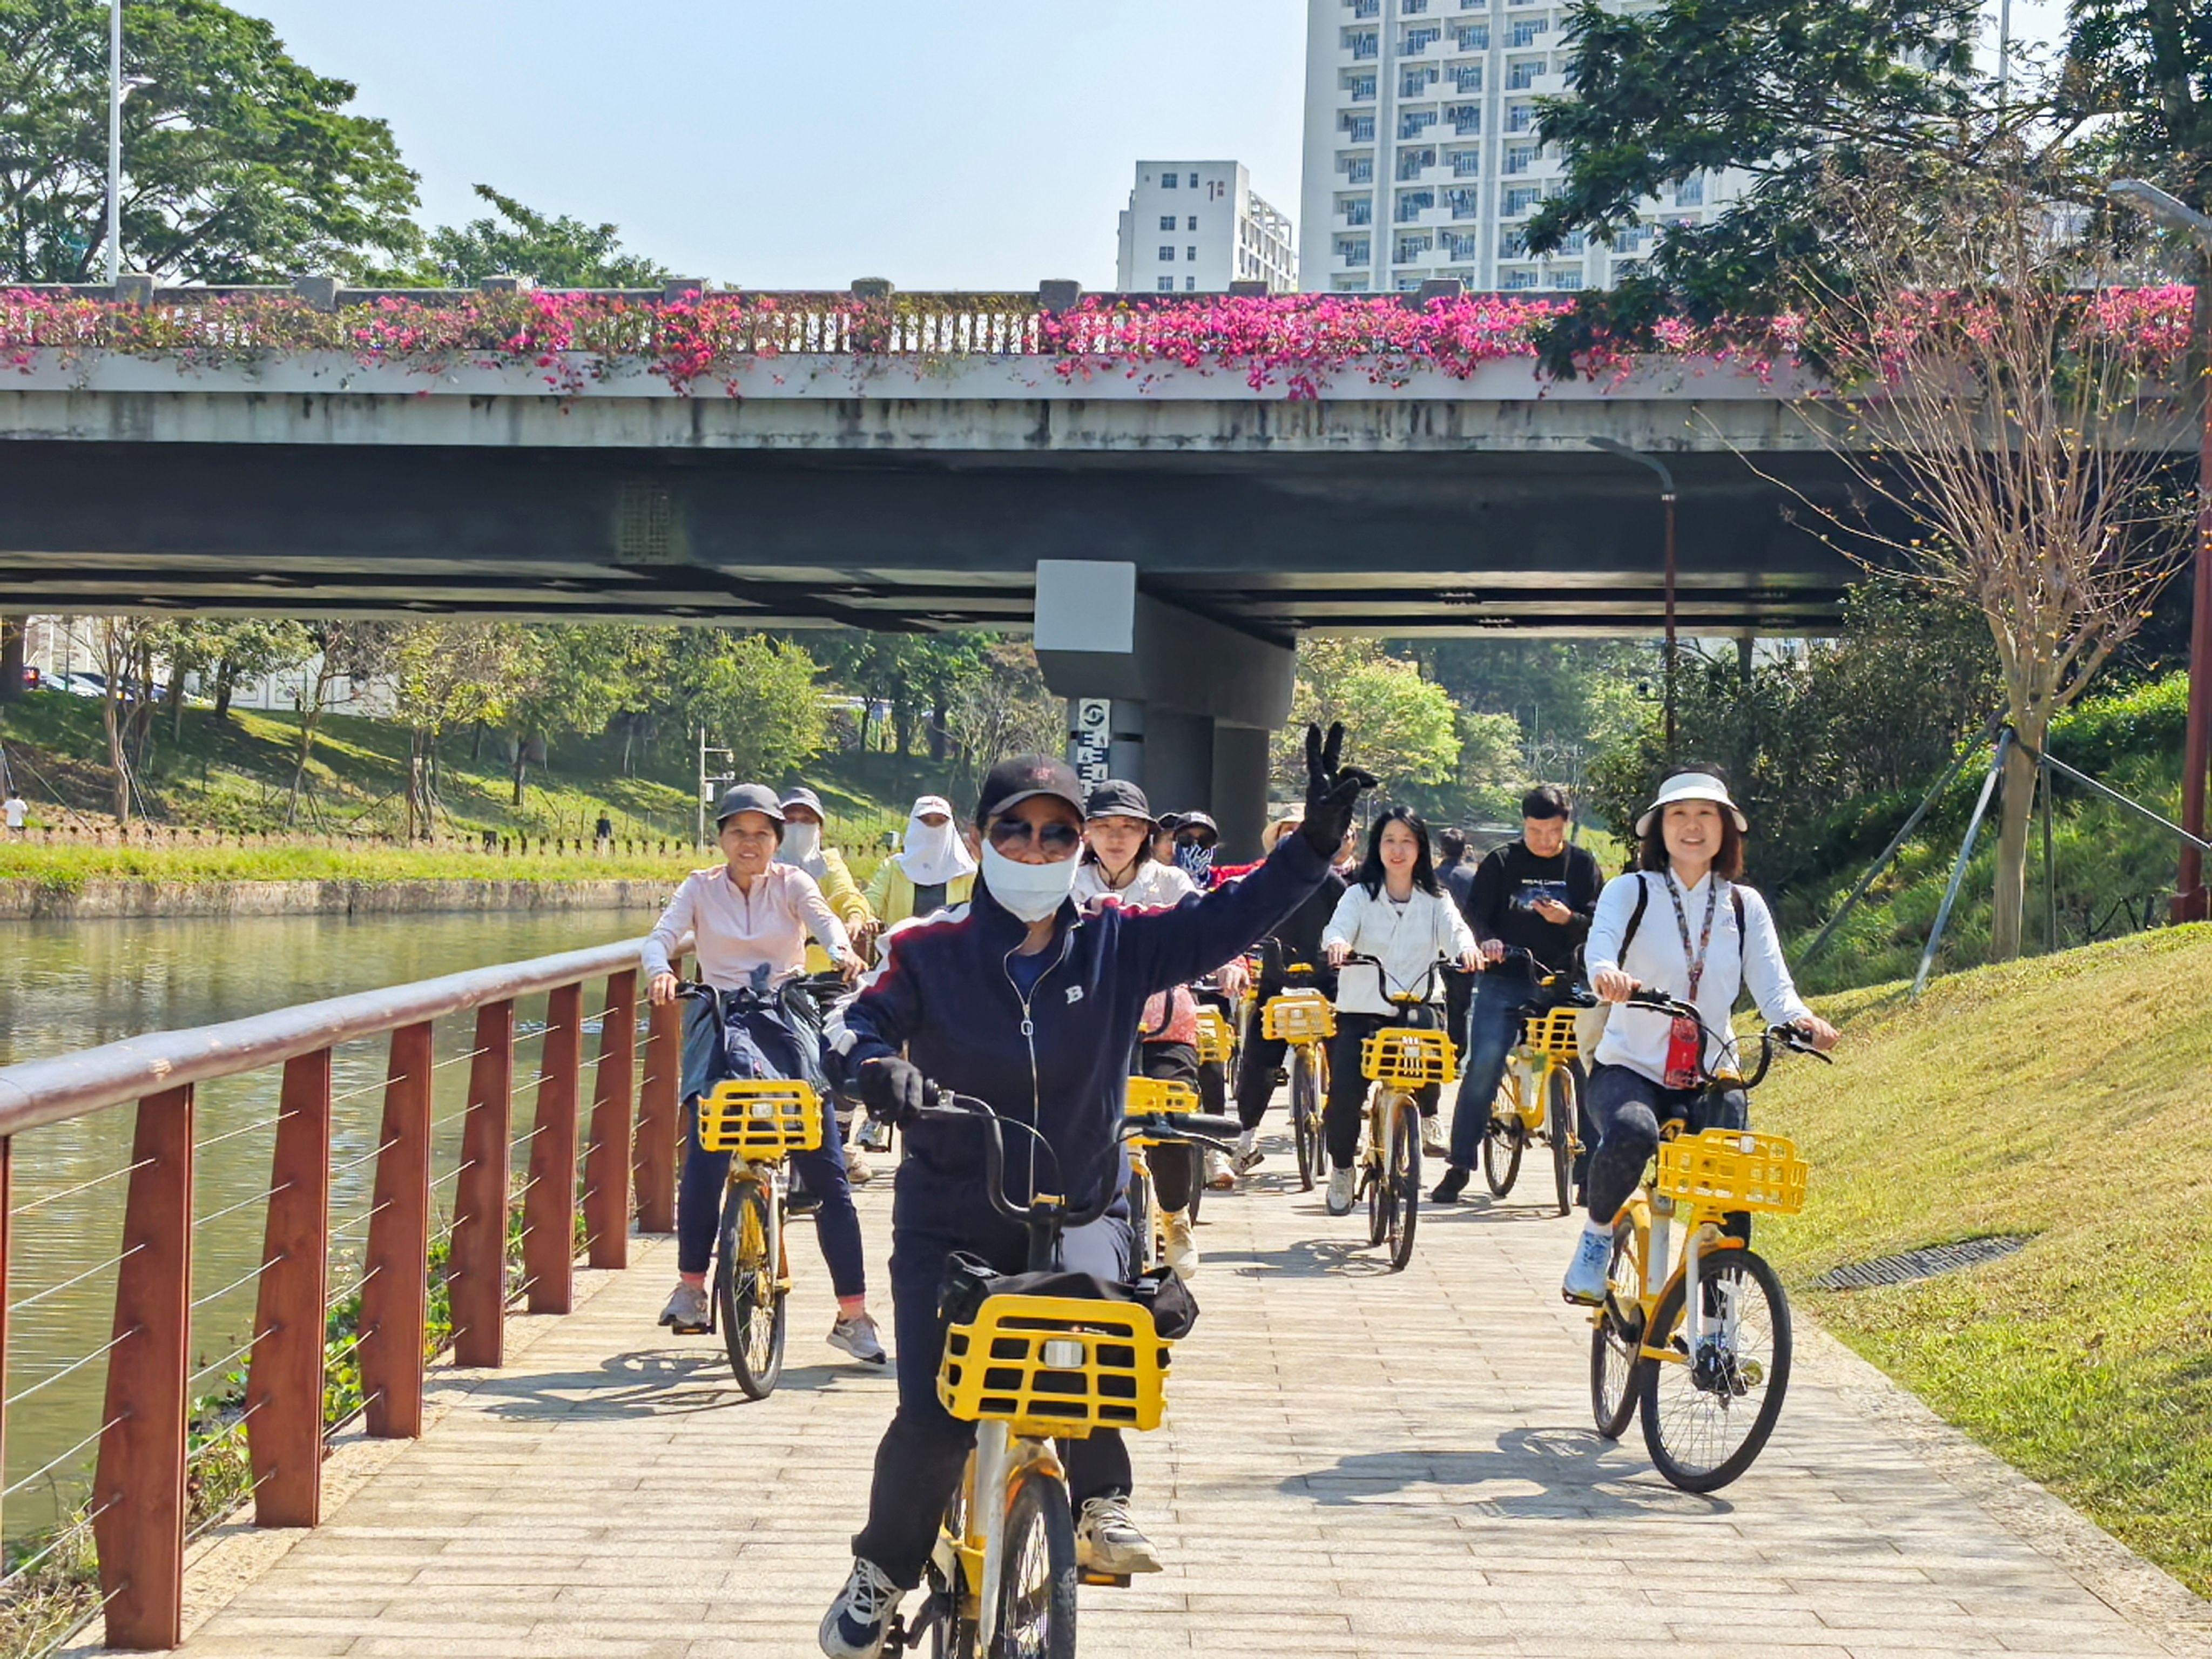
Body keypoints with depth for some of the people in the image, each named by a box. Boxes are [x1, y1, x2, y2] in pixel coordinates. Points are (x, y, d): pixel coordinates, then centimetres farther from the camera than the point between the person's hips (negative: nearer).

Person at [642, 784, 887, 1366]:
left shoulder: (791, 883, 6)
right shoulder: (701, 888, 7)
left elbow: (823, 918, -13)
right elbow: (664, 933, -8)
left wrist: (841, 951, -36)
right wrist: (660, 971, -31)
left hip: (788, 1023, 0)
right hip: (720, 1026, 0)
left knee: (825, 1167, -6)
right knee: (703, 1157, -17)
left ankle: (853, 1313, -1)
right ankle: (690, 1284, 2)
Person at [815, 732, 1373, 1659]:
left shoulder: (1118, 947, -2)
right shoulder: (932, 954, -5)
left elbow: (1226, 920, -7)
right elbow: (859, 1021, -12)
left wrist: (1316, 839, -20)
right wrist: (878, 1063, -36)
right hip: (951, 1222, 0)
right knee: (933, 1419, -6)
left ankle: (1099, 1503, -10)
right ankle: (882, 1572, 21)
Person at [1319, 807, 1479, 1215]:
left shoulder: (1434, 901, 11)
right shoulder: (1360, 895, 6)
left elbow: (1454, 929, -8)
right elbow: (1338, 927, -11)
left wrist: (1466, 949, -32)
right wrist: (1336, 943, -37)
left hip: (1414, 1009, 0)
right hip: (1360, 1012, 0)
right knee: (1345, 1092, -17)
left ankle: (1427, 1120, -5)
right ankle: (1341, 1169, 10)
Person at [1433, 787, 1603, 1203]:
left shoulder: (1581, 865, 7)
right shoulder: (1500, 862, 4)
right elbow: (1476, 912, 0)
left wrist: (1569, 919, -17)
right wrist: (1486, 940, -21)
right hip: (1504, 983, -1)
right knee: (1483, 1068, -11)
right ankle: (1459, 1168, -5)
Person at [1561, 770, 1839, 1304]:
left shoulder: (1745, 906, 10)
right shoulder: (1629, 892, 2)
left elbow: (1772, 986, -3)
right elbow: (1600, 944, -19)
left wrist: (1800, 1019, -27)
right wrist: (1607, 974, -45)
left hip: (1712, 1079, 3)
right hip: (1629, 1069, -3)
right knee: (1632, 1133, -36)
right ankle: (1597, 1235, -6)